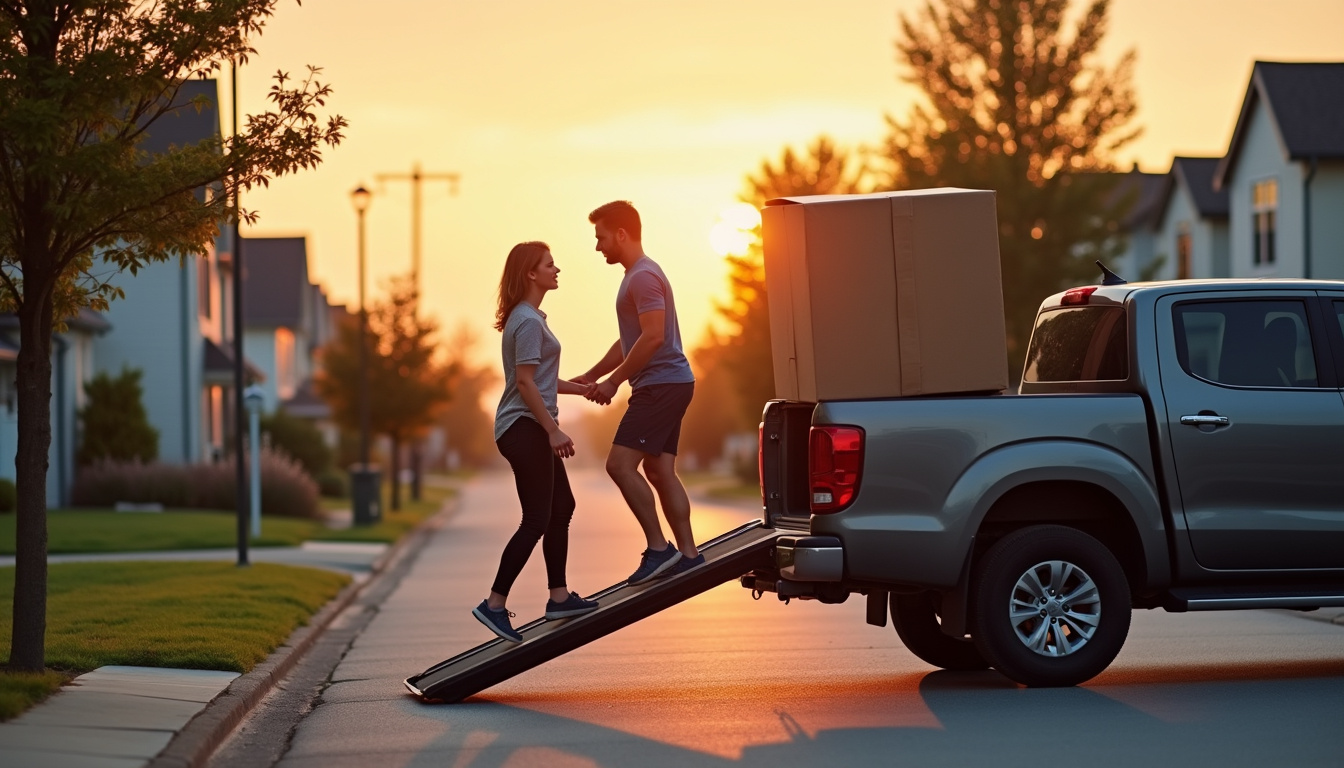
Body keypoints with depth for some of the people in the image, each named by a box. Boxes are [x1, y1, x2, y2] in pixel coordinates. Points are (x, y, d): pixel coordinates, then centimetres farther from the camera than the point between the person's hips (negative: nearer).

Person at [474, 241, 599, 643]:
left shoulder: (530, 318, 16)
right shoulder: (528, 321, -16)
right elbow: (525, 383, -20)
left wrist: (582, 389, 26)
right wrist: (553, 430, -20)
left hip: (533, 429, 11)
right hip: (525, 429, -11)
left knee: (561, 508, 16)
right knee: (536, 520, -9)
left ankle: (559, 597, 21)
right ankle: (494, 603, -8)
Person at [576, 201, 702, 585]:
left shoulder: (644, 276, -14)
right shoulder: (635, 275, 19)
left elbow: (653, 337, -23)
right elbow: (628, 342, 26)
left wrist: (614, 381, -18)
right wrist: (588, 378, 22)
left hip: (661, 385, -11)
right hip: (666, 384, 11)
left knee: (620, 464, -13)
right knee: (659, 470, 10)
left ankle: (659, 548, -10)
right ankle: (688, 554, 11)